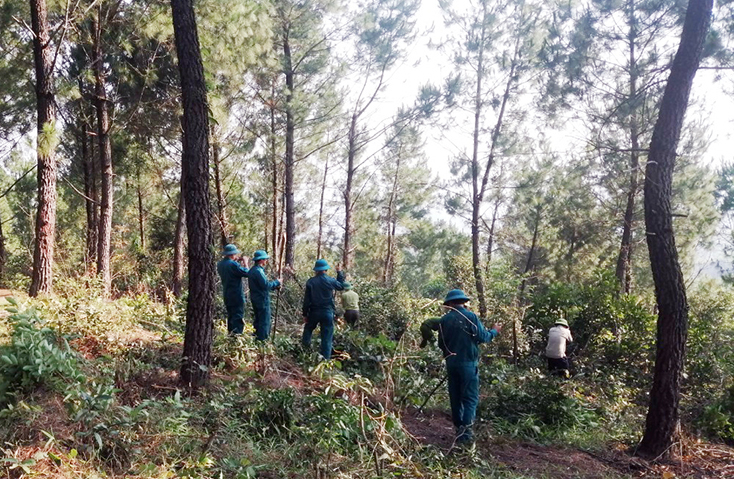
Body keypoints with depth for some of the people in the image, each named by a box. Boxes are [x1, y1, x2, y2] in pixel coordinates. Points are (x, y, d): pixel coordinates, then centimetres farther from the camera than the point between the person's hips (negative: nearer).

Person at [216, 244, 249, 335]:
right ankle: (237, 334, -7)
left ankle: (230, 332, 25)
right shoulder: (233, 264, -20)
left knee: (230, 315, 19)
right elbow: (246, 273, -14)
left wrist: (237, 262, 13)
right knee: (238, 316, -4)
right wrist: (245, 263, 0)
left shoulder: (220, 264, 5)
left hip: (226, 295, 8)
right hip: (236, 295, -8)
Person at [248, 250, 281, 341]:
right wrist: (277, 282, -11)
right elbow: (266, 285, -26)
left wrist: (275, 286, 9)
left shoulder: (252, 270, 12)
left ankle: (257, 337, 30)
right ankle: (262, 339, -1)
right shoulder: (258, 271, -20)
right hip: (262, 300, -10)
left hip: (255, 299, 10)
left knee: (258, 320, 20)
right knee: (264, 322, -4)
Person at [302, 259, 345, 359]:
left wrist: (305, 314, 3)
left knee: (308, 328, 26)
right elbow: (341, 286, 16)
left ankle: (305, 346, 22)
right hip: (328, 312, 0)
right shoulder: (330, 280, -6)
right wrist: (339, 273, 24)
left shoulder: (310, 282, -6)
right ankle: (326, 358, 6)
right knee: (327, 336, 5)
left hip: (314, 312, 0)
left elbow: (306, 300, -4)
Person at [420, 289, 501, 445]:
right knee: (470, 398, 0)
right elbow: (482, 337, -8)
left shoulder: (444, 319, 4)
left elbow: (441, 343, 9)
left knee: (455, 397, 14)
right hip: (468, 363, -4)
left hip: (451, 363, 5)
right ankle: (466, 431, -9)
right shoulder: (470, 316, -9)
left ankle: (458, 429, 20)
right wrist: (494, 331, 11)